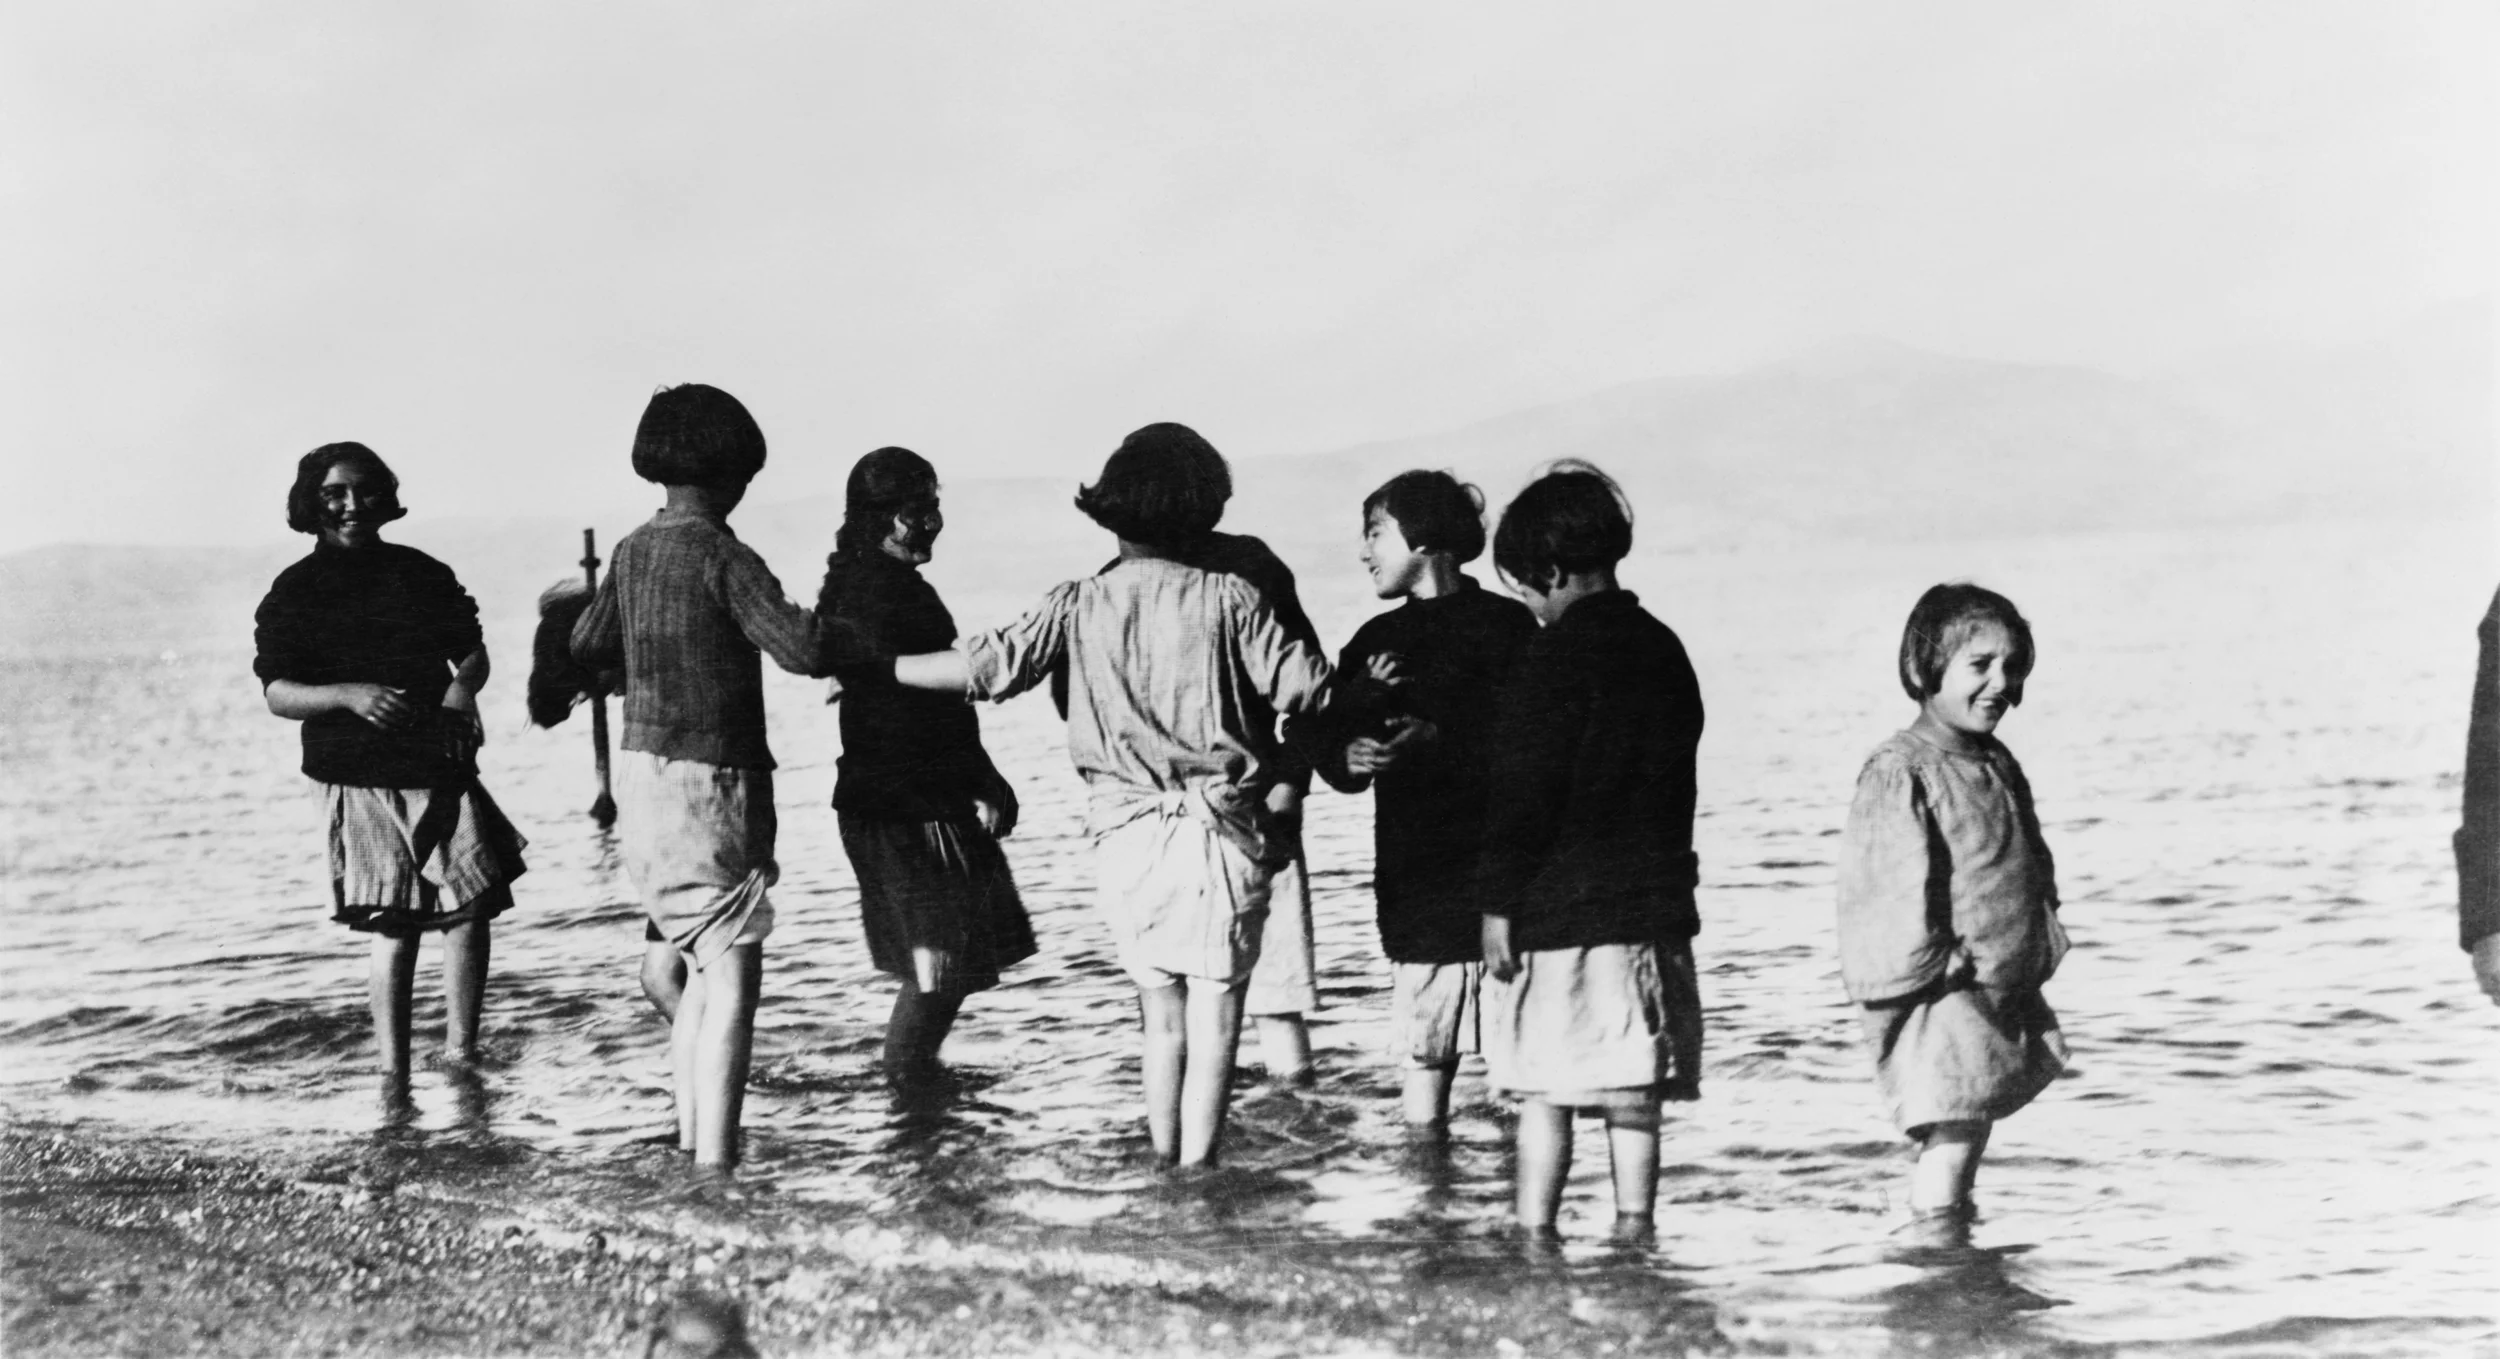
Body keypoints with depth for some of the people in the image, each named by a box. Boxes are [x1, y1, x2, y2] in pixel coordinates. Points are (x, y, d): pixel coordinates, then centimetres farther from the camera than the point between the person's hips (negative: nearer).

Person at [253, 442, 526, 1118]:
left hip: (442, 769, 3)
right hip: (362, 782, -3)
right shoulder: (294, 593, 1)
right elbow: (277, 692, -4)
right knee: (393, 929, -2)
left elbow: (472, 651, 17)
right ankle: (393, 1073, 8)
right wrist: (349, 695, -22)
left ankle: (461, 1050, 7)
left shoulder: (423, 574, 10)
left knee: (473, 906, -6)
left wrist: (463, 685, -7)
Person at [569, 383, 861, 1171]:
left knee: (702, 970, 18)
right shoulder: (723, 557, -15)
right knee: (732, 980, -6)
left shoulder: (633, 552, 7)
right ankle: (714, 1164, -10)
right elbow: (800, 647, -25)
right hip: (709, 784, -8)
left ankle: (691, 1138, 21)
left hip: (643, 772, 8)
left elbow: (587, 647, 21)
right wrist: (856, 647, -5)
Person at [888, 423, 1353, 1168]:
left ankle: (1164, 1166, 18)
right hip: (1221, 832, -2)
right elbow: (1305, 687, -6)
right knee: (1214, 1013, -1)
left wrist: (875, 668, 6)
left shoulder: (1080, 605, 0)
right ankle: (1196, 1174, -5)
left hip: (1128, 833, 3)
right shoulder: (1229, 598, -4)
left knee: (1161, 1012, 15)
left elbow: (988, 666, -5)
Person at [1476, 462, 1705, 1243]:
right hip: (1653, 908, 7)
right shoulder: (1665, 651, 11)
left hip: (1561, 914, -6)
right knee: (1632, 1094, 7)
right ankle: (1634, 1233, 6)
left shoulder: (1554, 657, -11)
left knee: (1543, 1092, -1)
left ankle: (1534, 1237, -1)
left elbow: (1521, 795, -13)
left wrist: (1499, 905, -9)